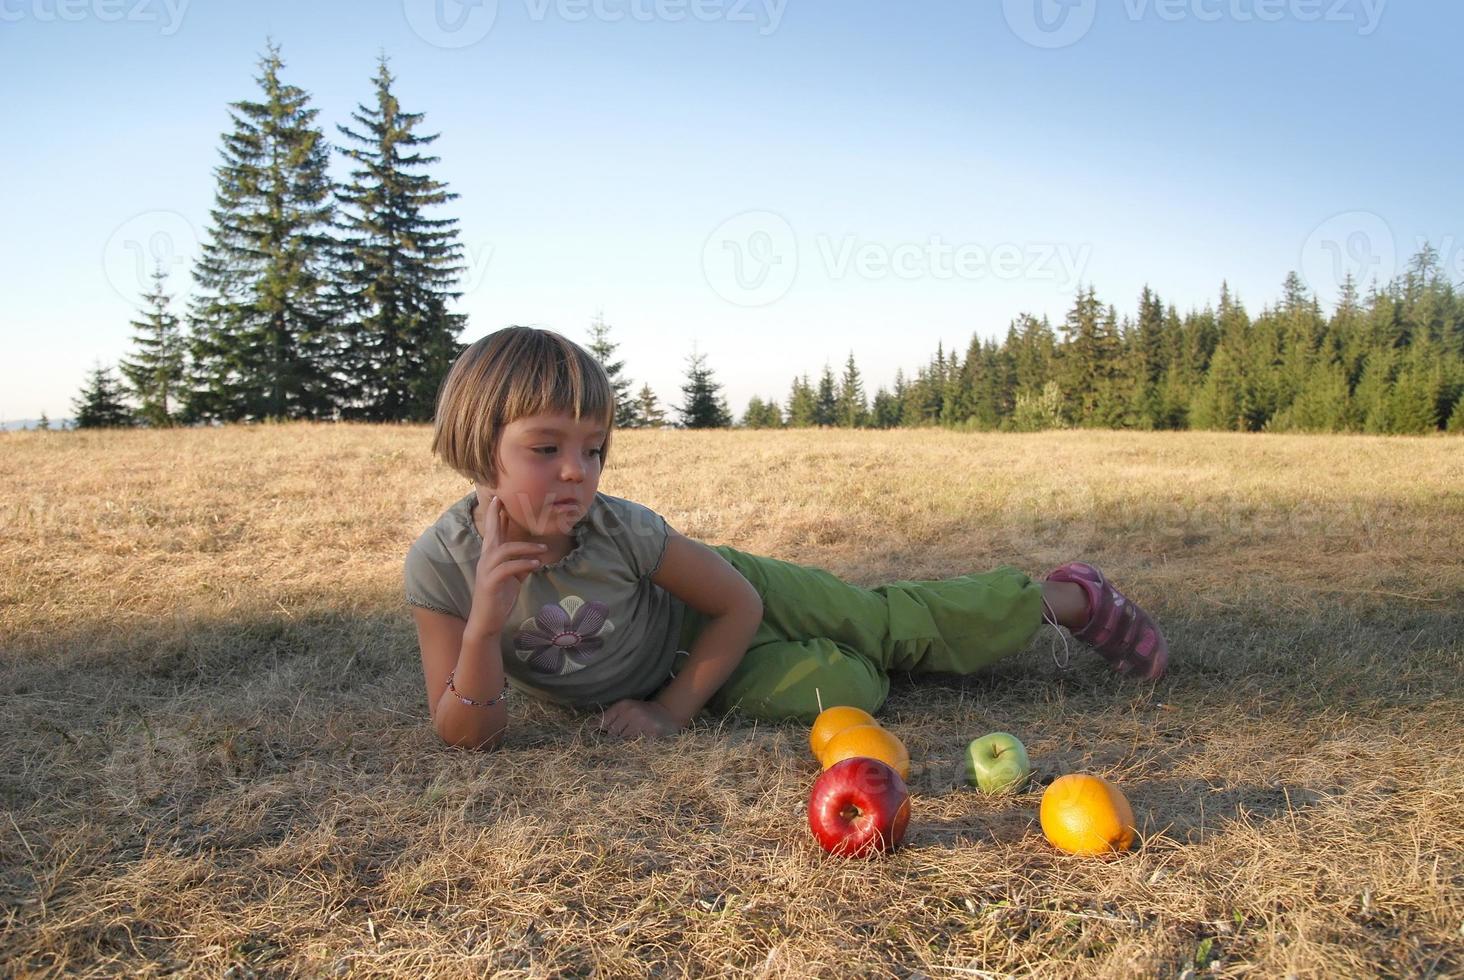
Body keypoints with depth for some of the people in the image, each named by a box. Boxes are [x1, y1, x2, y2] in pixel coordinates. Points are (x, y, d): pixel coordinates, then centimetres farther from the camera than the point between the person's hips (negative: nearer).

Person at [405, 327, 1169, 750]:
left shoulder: (618, 528, -31)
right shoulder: (440, 563, -27)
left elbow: (737, 603, -17)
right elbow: (469, 736, -25)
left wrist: (676, 706, -22)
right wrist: (483, 626, -42)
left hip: (718, 605, -1)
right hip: (671, 643, 1)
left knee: (898, 624, 1)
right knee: (845, 693, -11)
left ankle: (1069, 598, 29)